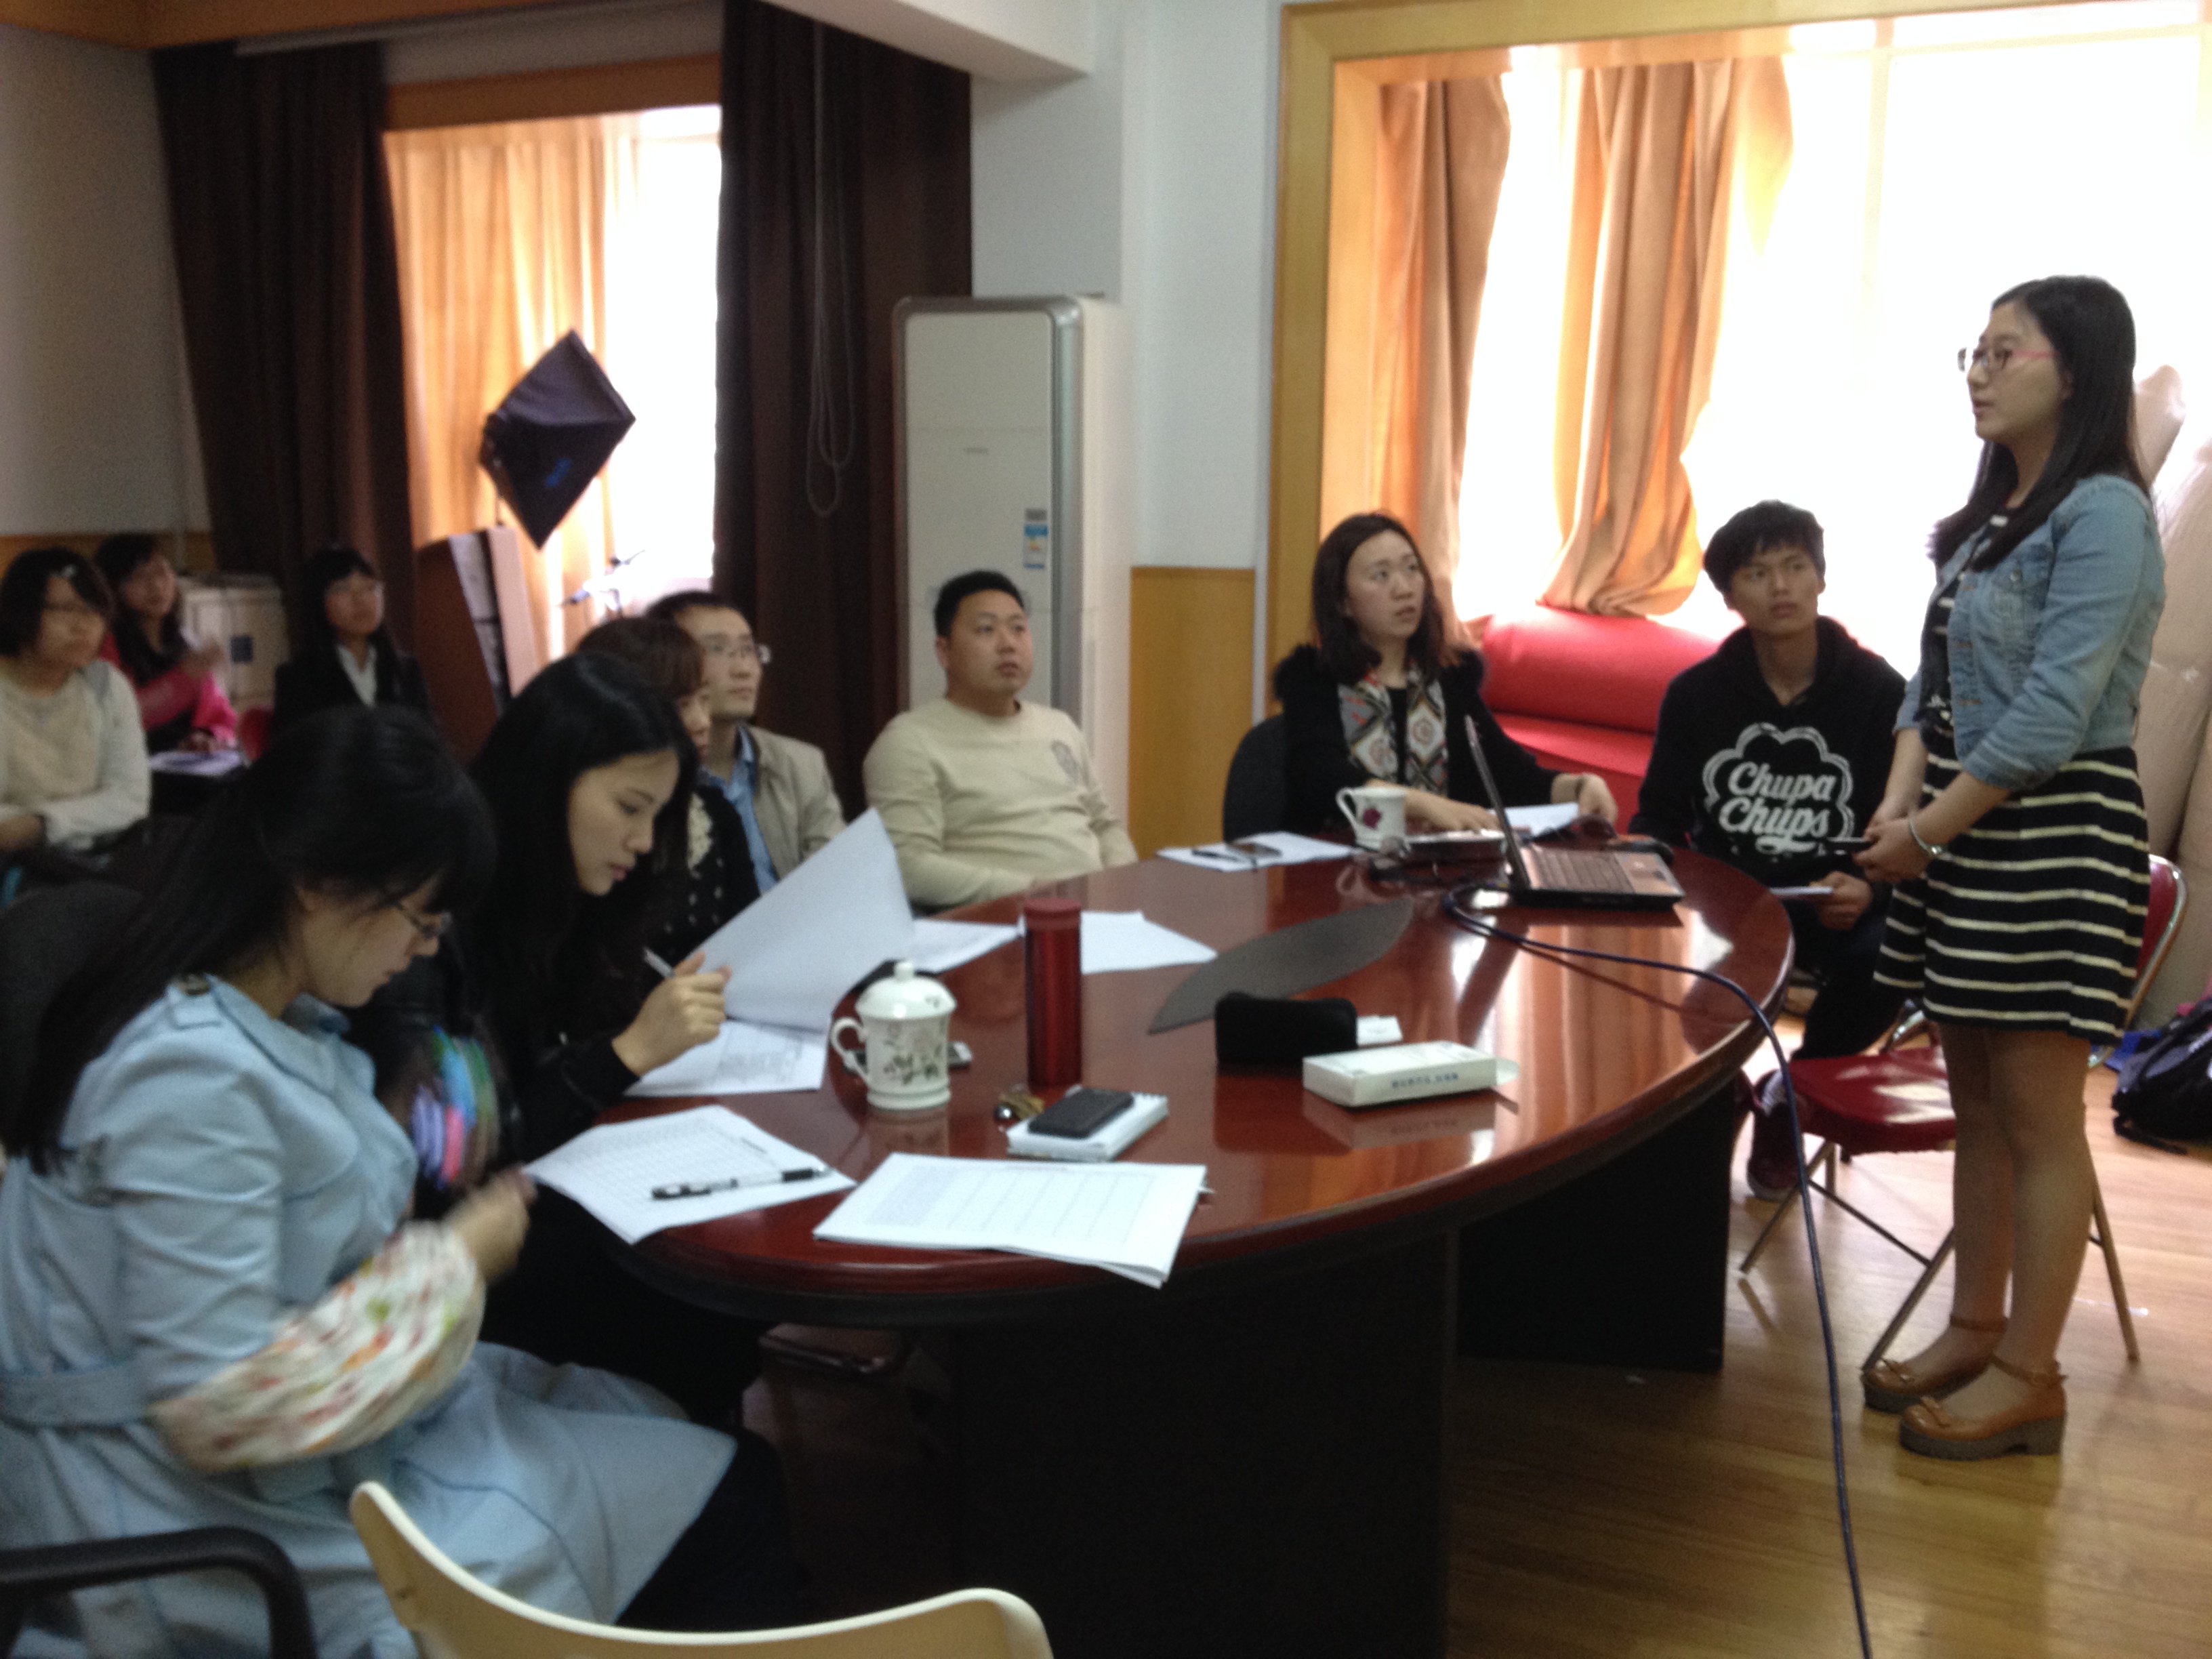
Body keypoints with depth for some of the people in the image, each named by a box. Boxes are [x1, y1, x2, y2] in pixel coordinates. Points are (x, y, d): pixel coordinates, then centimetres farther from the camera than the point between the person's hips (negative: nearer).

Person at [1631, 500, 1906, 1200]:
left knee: (1885, 958, -34)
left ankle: (1791, 1096, 1)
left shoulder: (1879, 691, 1)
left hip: (1836, 906, 0)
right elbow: (1657, 816, 9)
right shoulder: (1696, 692, 6)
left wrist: (1869, 889, -21)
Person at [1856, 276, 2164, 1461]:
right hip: (1966, 829, 9)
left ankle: (2028, 1376, 10)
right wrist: (1900, 796, -3)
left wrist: (1929, 829, -16)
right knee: (1976, 1101, 14)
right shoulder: (1993, 512, 15)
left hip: (2055, 833, -8)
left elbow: (2053, 711, -20)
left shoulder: (2104, 513, -13)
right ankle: (1974, 1333, 25)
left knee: (2036, 1115, -1)